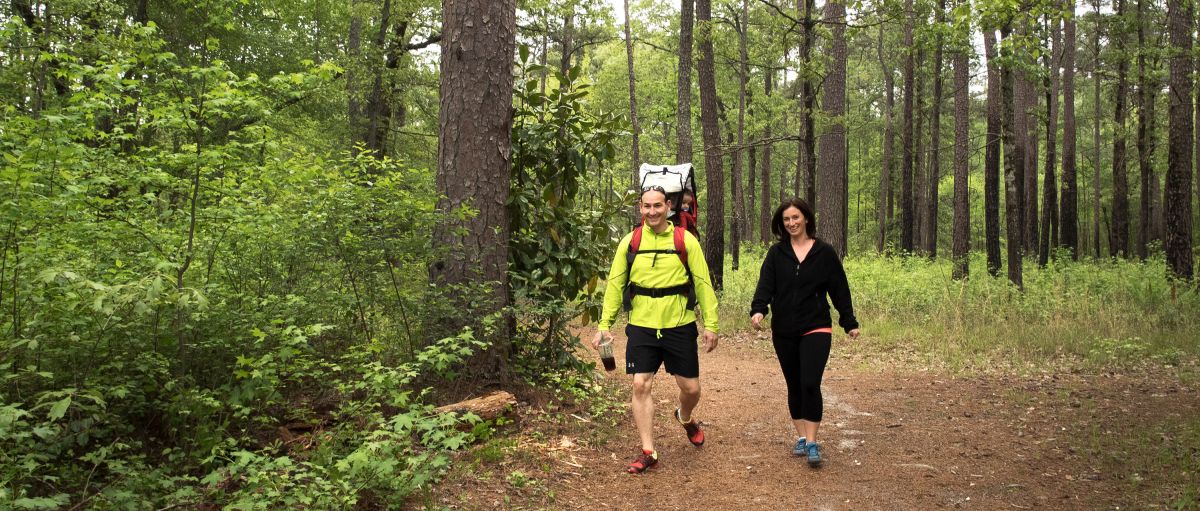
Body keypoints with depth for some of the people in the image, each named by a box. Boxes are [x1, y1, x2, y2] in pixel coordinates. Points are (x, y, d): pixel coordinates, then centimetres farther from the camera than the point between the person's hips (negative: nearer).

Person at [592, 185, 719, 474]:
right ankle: (648, 452, 8)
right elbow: (615, 284, 6)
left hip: (679, 326, -1)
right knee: (641, 386, -4)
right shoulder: (630, 242, 2)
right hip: (642, 327, 1)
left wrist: (710, 324, -3)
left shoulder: (685, 240, -2)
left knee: (690, 388, 6)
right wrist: (604, 325, 0)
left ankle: (685, 418, 41)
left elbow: (703, 283, 0)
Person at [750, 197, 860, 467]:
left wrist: (850, 322, 7)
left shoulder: (825, 252, 0)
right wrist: (758, 309, -25)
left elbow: (839, 290, 5)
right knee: (794, 385, 11)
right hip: (784, 331, 3)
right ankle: (802, 437, 23)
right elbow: (765, 284, -8)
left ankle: (812, 443, -6)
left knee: (810, 384, -14)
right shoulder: (776, 253, 3)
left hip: (816, 329, -3)